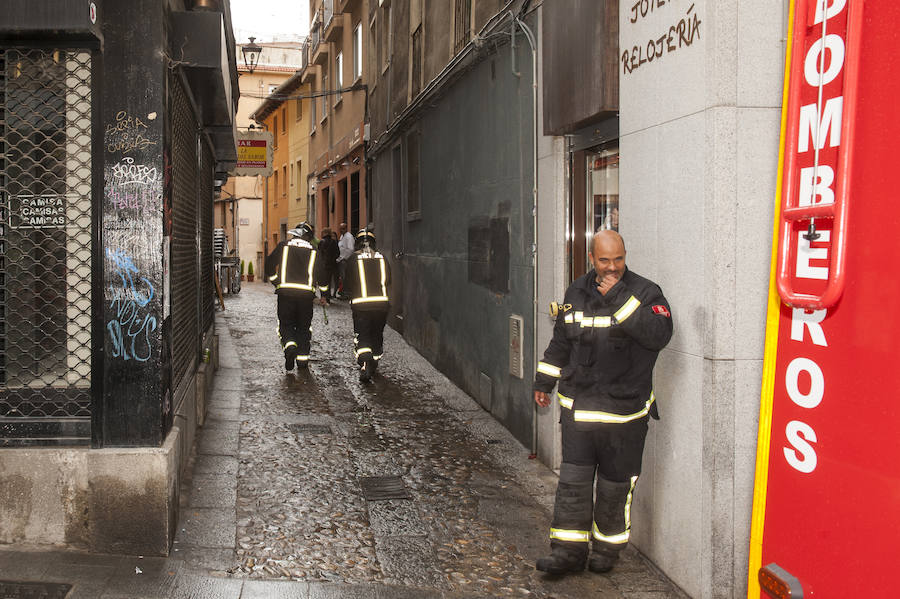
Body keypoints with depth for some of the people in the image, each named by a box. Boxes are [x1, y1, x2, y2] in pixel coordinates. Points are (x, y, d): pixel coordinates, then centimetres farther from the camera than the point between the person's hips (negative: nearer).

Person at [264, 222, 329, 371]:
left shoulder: (283, 246, 5)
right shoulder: (313, 251, 8)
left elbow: (269, 264, 3)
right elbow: (321, 273, 9)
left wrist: (276, 282, 18)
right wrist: (324, 294, 20)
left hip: (286, 292, -1)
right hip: (307, 294, 1)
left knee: (285, 324, 8)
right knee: (304, 326, 12)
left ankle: (290, 346, -19)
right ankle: (303, 359, 10)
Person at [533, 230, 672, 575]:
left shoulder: (644, 292, -5)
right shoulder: (577, 293, 9)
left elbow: (659, 335, -23)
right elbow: (560, 343, 21)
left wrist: (621, 302, -26)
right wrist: (544, 383, 24)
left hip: (624, 411, -3)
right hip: (578, 407, 4)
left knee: (614, 485, 7)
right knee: (573, 481, 4)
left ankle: (607, 547, 25)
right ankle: (569, 551, 12)